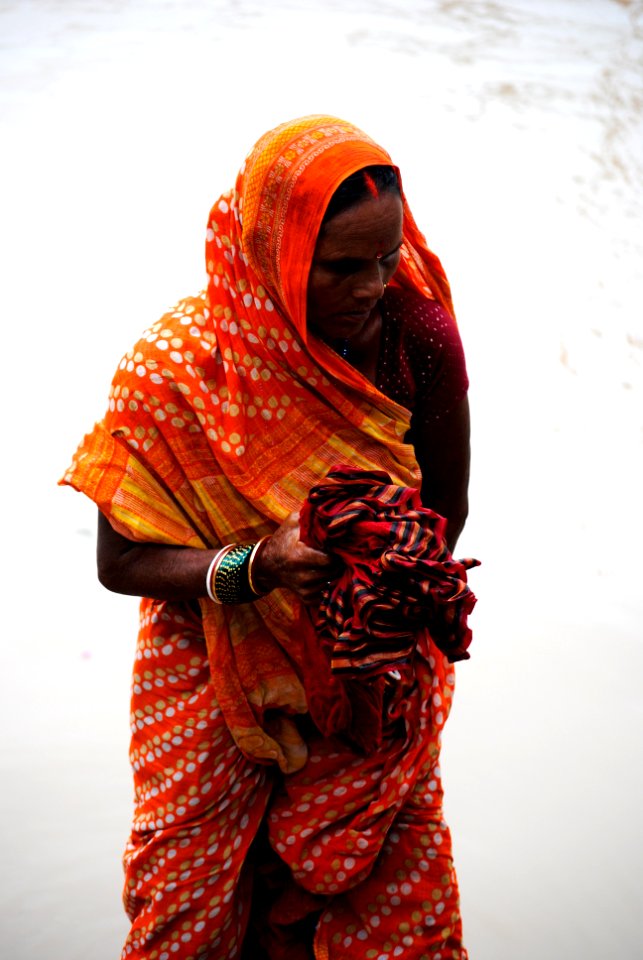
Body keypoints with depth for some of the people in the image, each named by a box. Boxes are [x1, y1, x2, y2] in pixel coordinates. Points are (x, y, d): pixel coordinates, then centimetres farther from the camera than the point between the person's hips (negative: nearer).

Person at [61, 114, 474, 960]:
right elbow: (121, 560, -14)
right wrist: (256, 566, -30)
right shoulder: (175, 369, -21)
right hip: (216, 671, -1)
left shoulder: (422, 339, -16)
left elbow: (445, 507, 0)